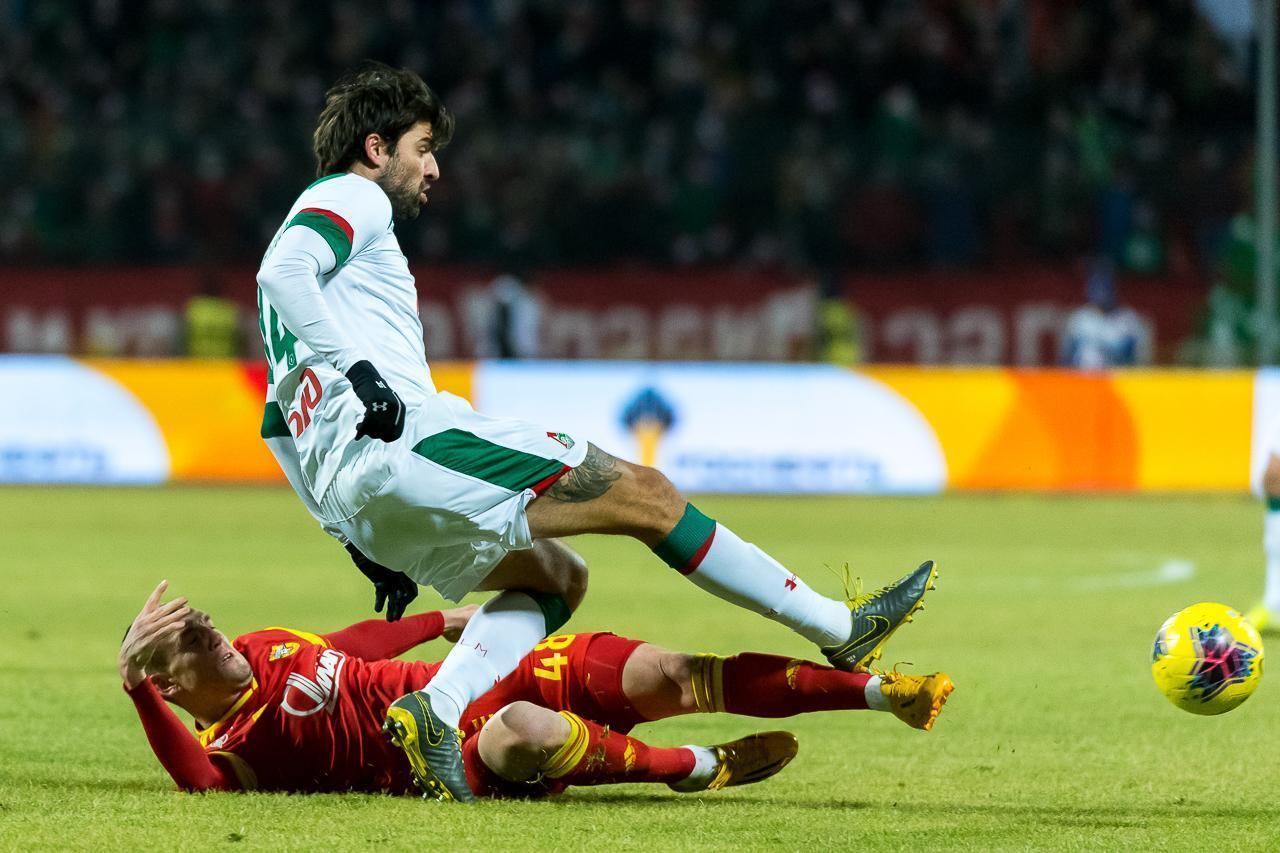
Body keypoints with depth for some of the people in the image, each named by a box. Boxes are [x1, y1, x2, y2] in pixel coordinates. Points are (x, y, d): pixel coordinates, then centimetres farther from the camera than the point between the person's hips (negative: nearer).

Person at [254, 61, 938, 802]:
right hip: (403, 444, -10)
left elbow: (278, 426, 29)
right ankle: (838, 629, -1)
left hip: (351, 494, 10)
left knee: (555, 576, 19)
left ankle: (437, 711, -7)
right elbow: (283, 271, -20)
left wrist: (358, 535, 26)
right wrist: (356, 372, -24)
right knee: (642, 494, -5)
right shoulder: (350, 198, 4)